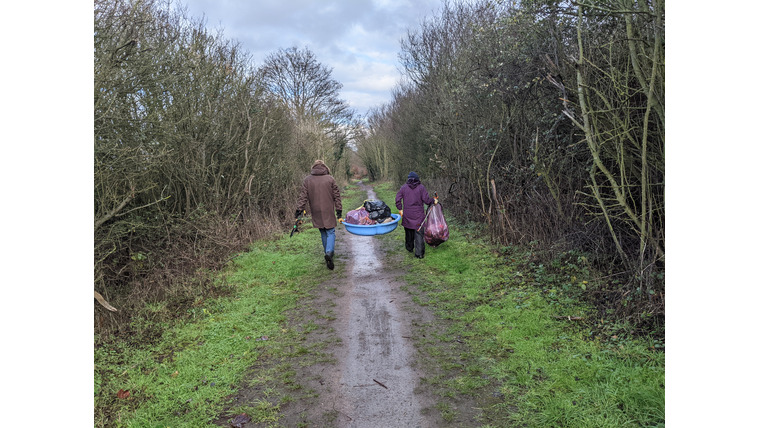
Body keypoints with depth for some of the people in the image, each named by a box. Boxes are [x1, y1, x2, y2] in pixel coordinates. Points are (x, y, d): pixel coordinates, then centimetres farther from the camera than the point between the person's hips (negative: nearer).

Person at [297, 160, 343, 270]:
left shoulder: (307, 180, 2)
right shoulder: (330, 179, -1)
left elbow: (303, 196, 1)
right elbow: (336, 195, 1)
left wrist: (300, 209, 3)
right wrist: (339, 209, 7)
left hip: (316, 213, 2)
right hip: (328, 211, -2)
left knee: (323, 233, 15)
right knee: (330, 232, 1)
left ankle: (328, 253, 22)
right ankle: (329, 252, -19)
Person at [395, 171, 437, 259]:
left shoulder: (404, 187, 2)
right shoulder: (421, 187, -4)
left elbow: (398, 199, 0)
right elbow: (426, 199, -8)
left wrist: (400, 209, 11)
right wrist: (433, 201, 10)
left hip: (407, 214, 2)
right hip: (418, 215, -2)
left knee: (408, 231, 20)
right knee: (419, 233, -1)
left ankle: (409, 248, 36)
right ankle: (419, 253, -5)